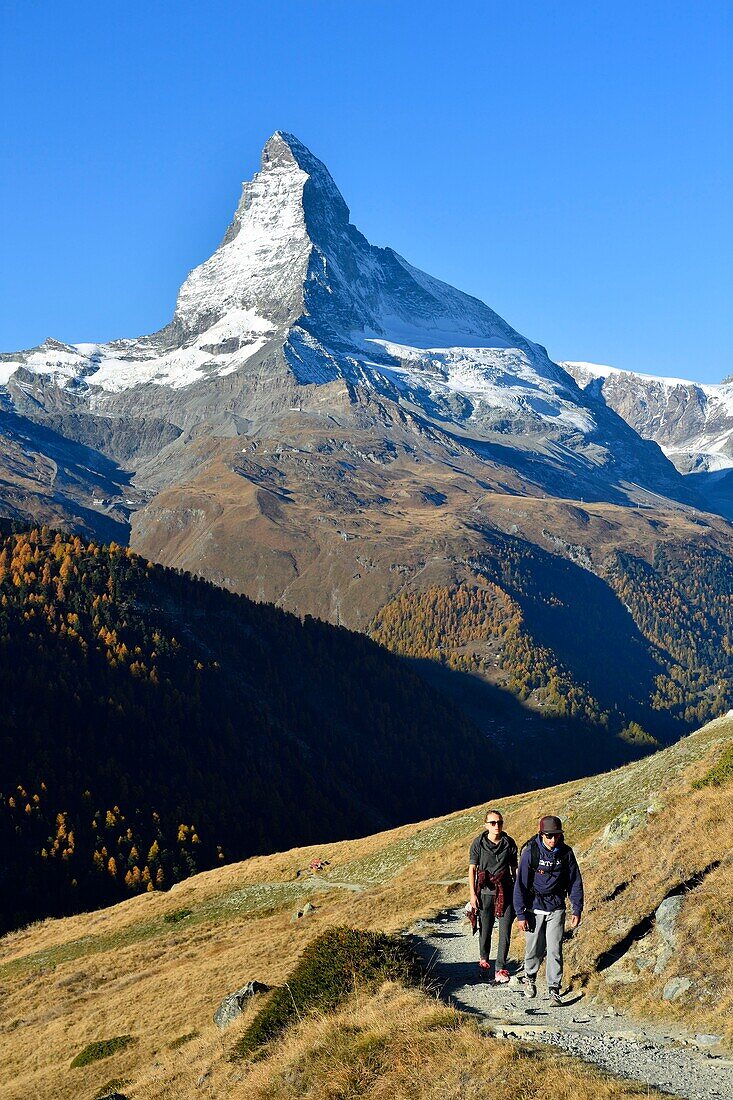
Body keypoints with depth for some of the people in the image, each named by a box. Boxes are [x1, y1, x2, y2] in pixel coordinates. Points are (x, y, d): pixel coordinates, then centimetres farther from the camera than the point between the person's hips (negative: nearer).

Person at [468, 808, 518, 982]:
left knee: (505, 931, -5)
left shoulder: (509, 843, 1)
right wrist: (472, 893, -5)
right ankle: (483, 959, 36)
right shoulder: (479, 843, -4)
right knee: (485, 929, 10)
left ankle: (500, 969, 1)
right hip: (485, 892, -1)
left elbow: (514, 869, 10)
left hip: (505, 892, 1)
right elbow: (472, 869, -1)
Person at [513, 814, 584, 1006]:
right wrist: (520, 914, -10)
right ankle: (530, 978, 35)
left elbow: (575, 882, 5)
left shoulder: (566, 853, -5)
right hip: (534, 909, -1)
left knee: (554, 950, -5)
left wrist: (577, 910, 2)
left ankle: (554, 990, 4)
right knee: (535, 949, 8)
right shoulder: (530, 852, -13)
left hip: (556, 909, 1)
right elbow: (521, 884, -9)